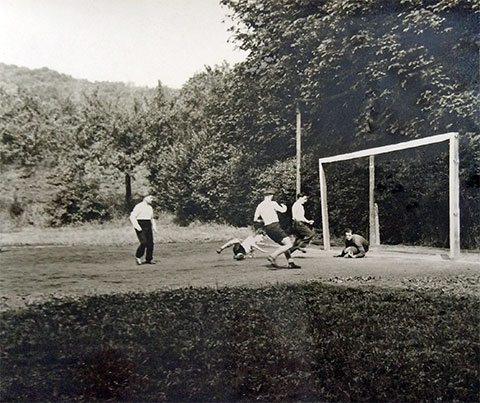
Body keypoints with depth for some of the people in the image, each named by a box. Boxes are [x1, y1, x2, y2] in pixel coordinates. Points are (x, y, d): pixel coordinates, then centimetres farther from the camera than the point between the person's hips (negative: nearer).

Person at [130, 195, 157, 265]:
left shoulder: (150, 207, 15)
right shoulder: (139, 206, -9)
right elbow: (132, 217, -13)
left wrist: (154, 227, 16)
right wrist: (137, 226, -20)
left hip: (148, 227, 7)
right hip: (140, 227, -7)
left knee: (150, 243, 0)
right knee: (144, 243, -16)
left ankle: (149, 259, 9)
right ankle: (138, 256, 4)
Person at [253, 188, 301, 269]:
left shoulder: (259, 206, 11)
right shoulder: (272, 203, -8)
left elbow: (255, 219, 14)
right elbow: (283, 210, -7)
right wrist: (284, 206, 15)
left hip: (267, 228, 8)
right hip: (274, 226, -8)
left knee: (284, 245, 18)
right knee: (289, 244, -11)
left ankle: (291, 263, 14)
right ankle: (273, 256, -19)